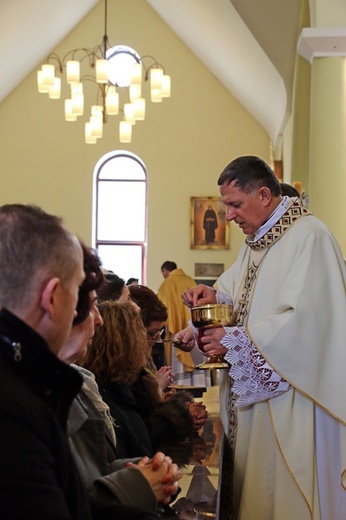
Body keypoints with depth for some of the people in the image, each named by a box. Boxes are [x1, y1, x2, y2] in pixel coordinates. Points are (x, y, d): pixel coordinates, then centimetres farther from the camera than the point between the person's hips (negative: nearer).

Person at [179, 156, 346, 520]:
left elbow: (306, 319, -24)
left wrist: (237, 340, -20)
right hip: (253, 388, 9)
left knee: (282, 491, -2)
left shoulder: (309, 237, -16)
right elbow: (243, 296, 21)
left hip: (291, 392, -9)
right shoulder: (257, 240, 14)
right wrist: (213, 297, -1)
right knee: (249, 485, 12)